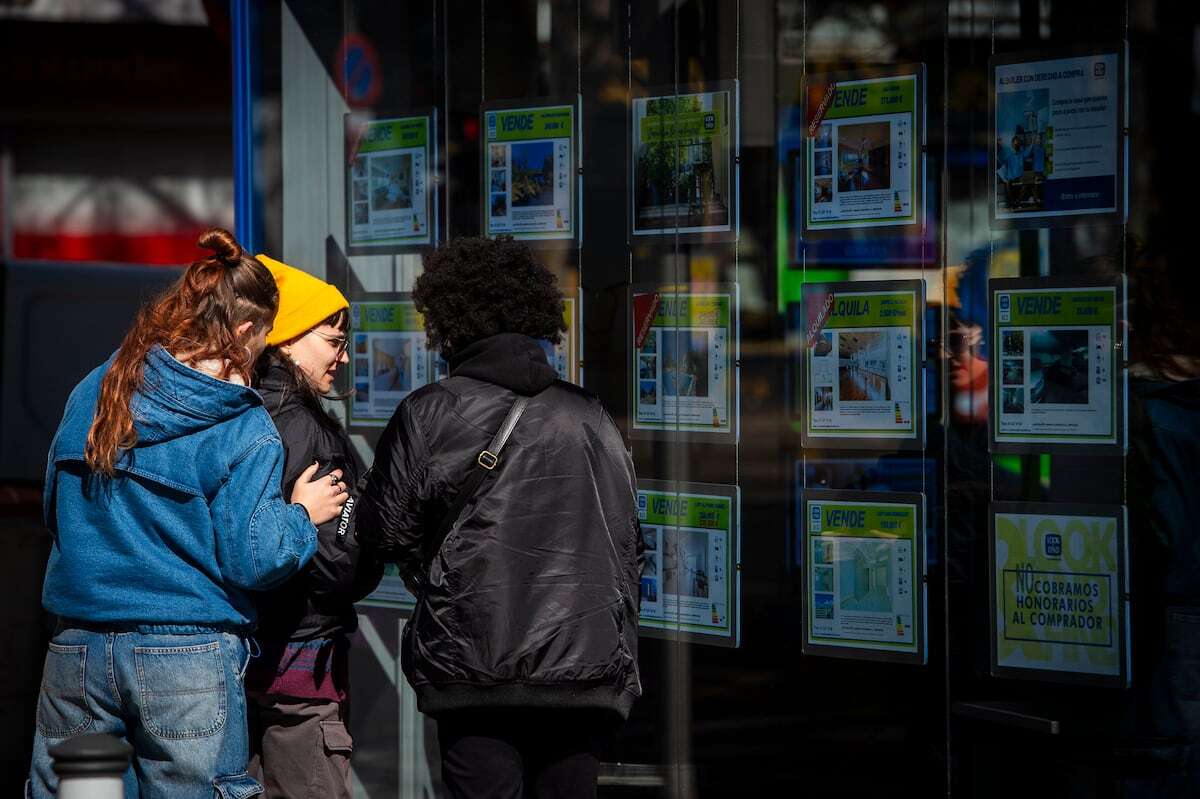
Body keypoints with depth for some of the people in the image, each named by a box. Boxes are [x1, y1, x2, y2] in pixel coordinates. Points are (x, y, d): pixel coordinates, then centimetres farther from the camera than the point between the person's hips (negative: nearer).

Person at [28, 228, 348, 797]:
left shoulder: (92, 392, 6)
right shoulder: (246, 433, -8)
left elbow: (55, 512, 15)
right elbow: (253, 561, -9)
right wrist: (301, 514, 8)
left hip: (77, 650, 4)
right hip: (188, 657, -4)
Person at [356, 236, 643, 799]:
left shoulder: (428, 413, -1)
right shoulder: (590, 417, 11)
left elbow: (386, 530, 3)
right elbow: (629, 542, 14)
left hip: (474, 661, -3)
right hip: (588, 662, 3)